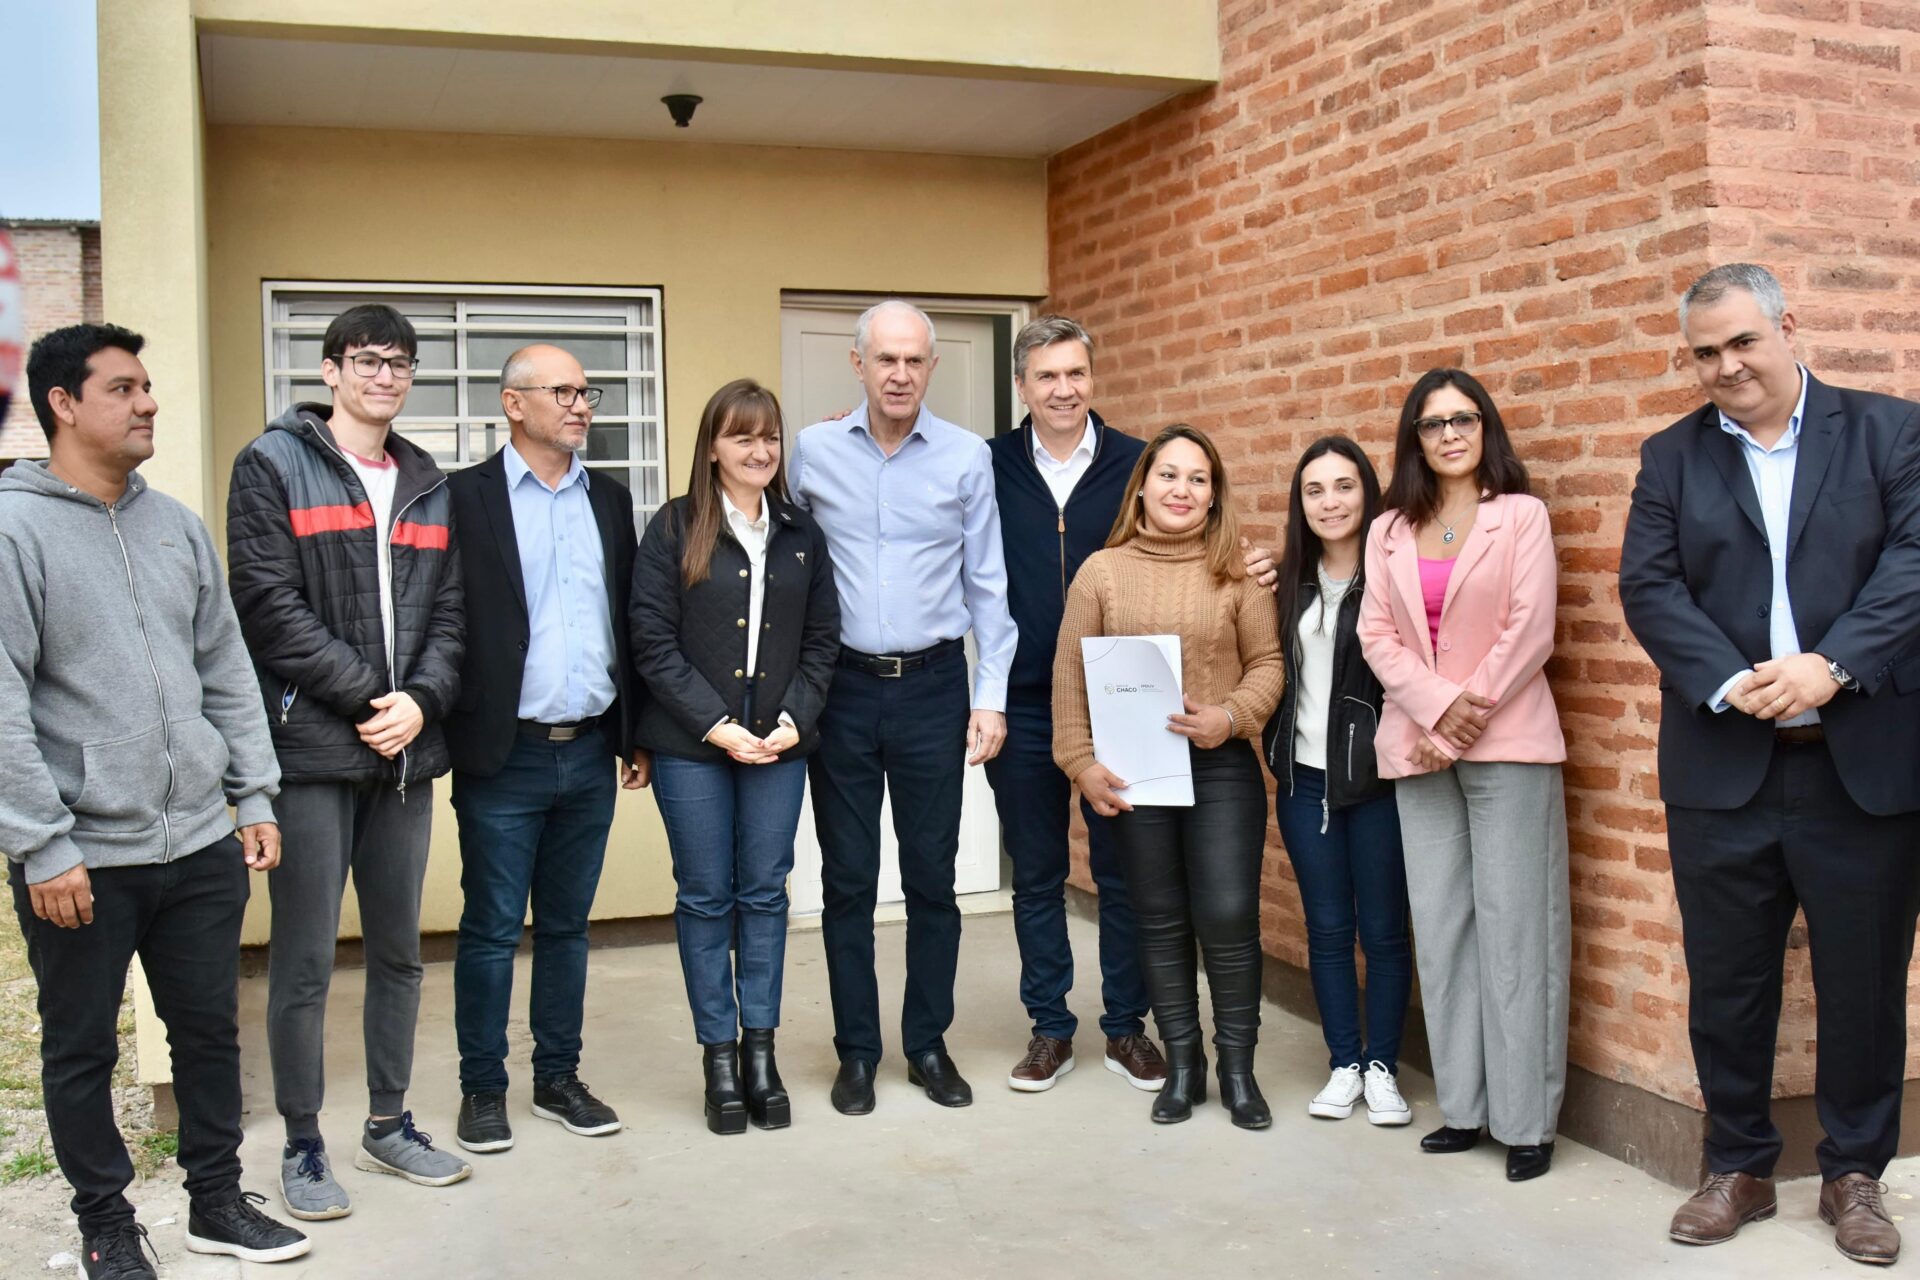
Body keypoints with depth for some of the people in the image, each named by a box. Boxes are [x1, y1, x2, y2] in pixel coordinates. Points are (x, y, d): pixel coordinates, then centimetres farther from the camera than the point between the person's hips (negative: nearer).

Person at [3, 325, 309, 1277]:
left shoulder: (177, 526, 9)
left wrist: (256, 797, 9)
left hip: (201, 843, 5)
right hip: (80, 858, -5)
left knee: (210, 1029, 14)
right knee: (82, 1050, 10)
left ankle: (217, 1202, 30)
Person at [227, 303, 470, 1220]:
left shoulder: (428, 485, 15)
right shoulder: (274, 465, -1)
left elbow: (450, 613, 10)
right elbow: (270, 606, -10)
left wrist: (420, 700, -8)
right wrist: (368, 695, -14)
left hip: (406, 748, 5)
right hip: (312, 746, -5)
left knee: (398, 949, 13)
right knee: (304, 961, 1)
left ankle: (388, 1124, 27)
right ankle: (302, 1146, 15)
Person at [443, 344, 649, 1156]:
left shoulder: (609, 499, 11)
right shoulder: (466, 496, -4)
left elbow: (629, 622, 12)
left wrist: (637, 734, 10)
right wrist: (449, 733, -12)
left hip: (590, 753, 4)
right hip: (504, 754, -4)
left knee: (567, 927, 14)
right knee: (490, 930, 5)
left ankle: (558, 1079, 25)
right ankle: (482, 1089, 18)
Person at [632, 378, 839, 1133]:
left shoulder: (802, 534, 8)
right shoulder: (674, 528, -2)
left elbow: (822, 640, 8)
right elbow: (653, 642, -6)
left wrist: (795, 719, -6)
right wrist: (716, 726, -12)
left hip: (780, 742, 3)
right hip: (691, 745, -2)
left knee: (765, 894, 7)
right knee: (705, 897, 4)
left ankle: (760, 1050, 18)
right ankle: (719, 1056, 15)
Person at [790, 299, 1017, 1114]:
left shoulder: (967, 457, -1)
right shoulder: (815, 451, 1)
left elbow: (985, 584, 2)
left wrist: (992, 697, -2)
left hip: (933, 686, 0)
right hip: (842, 686, 1)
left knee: (932, 878, 7)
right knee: (847, 880, 7)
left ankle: (928, 1045, 22)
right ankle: (856, 1052, 20)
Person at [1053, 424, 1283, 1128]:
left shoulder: (1237, 574, 2)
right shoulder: (1101, 572, 2)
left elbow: (1268, 662, 3)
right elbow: (1070, 676, 3)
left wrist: (1232, 713, -14)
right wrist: (1081, 761, -3)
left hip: (1222, 767, -1)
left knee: (1229, 916, -6)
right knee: (1161, 920, 9)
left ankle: (1238, 1067, 13)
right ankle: (1183, 1065, 23)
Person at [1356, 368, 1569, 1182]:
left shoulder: (1521, 516, 2)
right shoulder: (1389, 531, 13)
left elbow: (1529, 631, -6)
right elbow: (1377, 636, 4)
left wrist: (1469, 718, -12)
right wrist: (1437, 709, -11)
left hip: (1507, 743, -4)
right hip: (1418, 747, 4)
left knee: (1513, 929, -4)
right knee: (1441, 929, 6)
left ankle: (1527, 1119, 2)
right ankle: (1463, 1105, 14)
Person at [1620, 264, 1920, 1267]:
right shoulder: (1672, 456, 9)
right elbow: (1649, 587, -1)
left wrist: (1830, 666, -21)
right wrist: (1730, 684, -16)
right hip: (1723, 769, 1)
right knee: (1726, 981, 8)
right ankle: (1738, 1165, 24)